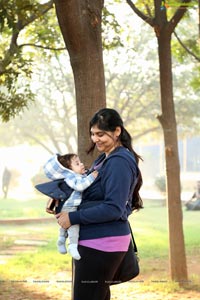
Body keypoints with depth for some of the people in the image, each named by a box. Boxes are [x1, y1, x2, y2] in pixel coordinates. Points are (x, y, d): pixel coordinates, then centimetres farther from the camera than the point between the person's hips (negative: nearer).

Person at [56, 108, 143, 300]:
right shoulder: (105, 159, 15)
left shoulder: (119, 162, -16)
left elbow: (114, 209, -22)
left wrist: (73, 218, -18)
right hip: (96, 241, 10)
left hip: (102, 243, -10)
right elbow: (91, 194, 20)